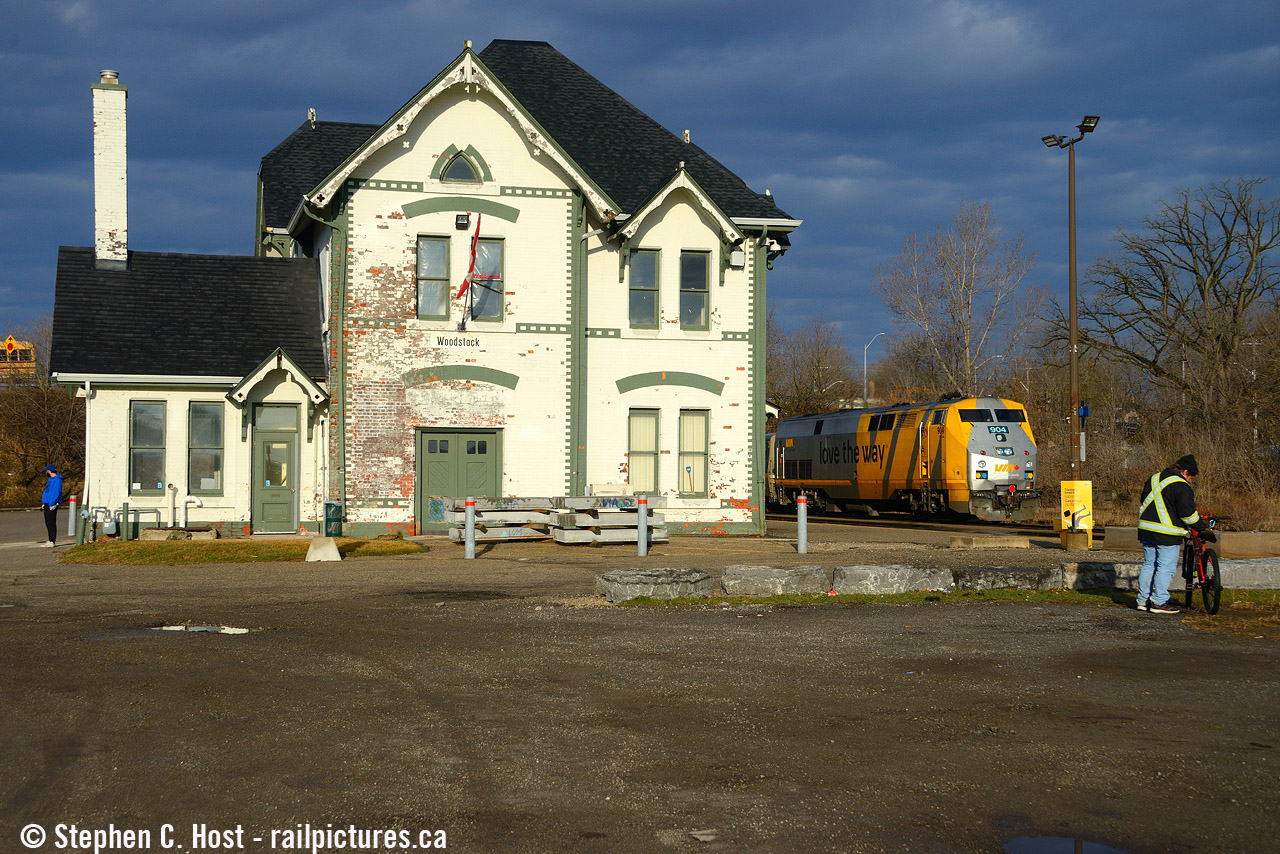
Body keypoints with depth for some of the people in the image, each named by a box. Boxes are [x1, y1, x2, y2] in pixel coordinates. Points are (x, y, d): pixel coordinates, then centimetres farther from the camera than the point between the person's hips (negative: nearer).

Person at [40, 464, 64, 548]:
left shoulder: (56, 480, -15)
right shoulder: (50, 479, 17)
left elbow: (56, 493, -21)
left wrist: (52, 505, -23)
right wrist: (43, 503, 18)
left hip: (51, 505, -10)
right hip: (47, 504, 10)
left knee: (51, 523, -8)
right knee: (48, 523, 12)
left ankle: (52, 542, -7)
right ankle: (50, 541, 17)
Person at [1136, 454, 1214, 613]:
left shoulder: (1155, 478, 14)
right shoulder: (1181, 486, -12)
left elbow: (1145, 500, 24)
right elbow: (1187, 512, -17)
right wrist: (1203, 528, -8)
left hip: (1146, 529, 8)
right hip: (1167, 533, -8)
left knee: (1149, 564, 14)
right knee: (1166, 567, -2)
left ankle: (1143, 600, 17)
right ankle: (1159, 602, -3)